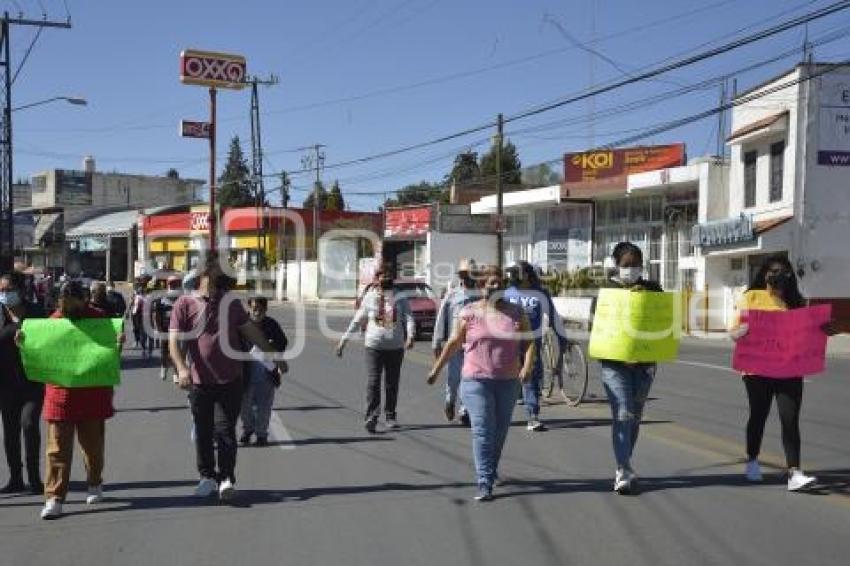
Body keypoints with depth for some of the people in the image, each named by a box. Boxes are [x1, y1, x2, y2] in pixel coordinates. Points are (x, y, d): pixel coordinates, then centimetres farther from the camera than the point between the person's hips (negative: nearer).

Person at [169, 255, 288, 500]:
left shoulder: (231, 303, 9)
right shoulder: (185, 303, -3)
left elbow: (252, 331, 15)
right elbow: (174, 340, -9)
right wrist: (181, 368, -25)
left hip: (230, 380, 1)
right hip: (199, 381, -1)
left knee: (225, 430, -2)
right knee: (203, 432, 9)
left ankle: (226, 478, 3)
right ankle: (207, 477, 24)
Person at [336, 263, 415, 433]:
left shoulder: (400, 298, 5)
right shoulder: (369, 297, 6)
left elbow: (409, 318, -5)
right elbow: (357, 320, 12)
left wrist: (410, 336, -24)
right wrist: (343, 340, 10)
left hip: (395, 347, 1)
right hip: (373, 346, -1)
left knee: (392, 383, 8)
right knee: (373, 382, -10)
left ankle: (390, 416, 22)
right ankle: (371, 417, -10)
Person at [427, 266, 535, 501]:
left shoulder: (516, 313, 4)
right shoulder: (469, 312, -1)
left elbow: (529, 342, 1)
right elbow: (454, 343, 6)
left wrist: (528, 366, -16)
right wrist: (437, 368, 9)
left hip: (508, 381, 3)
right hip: (476, 380, -3)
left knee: (500, 430, 13)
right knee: (483, 430, -9)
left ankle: (491, 471, 33)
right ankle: (484, 483, -8)